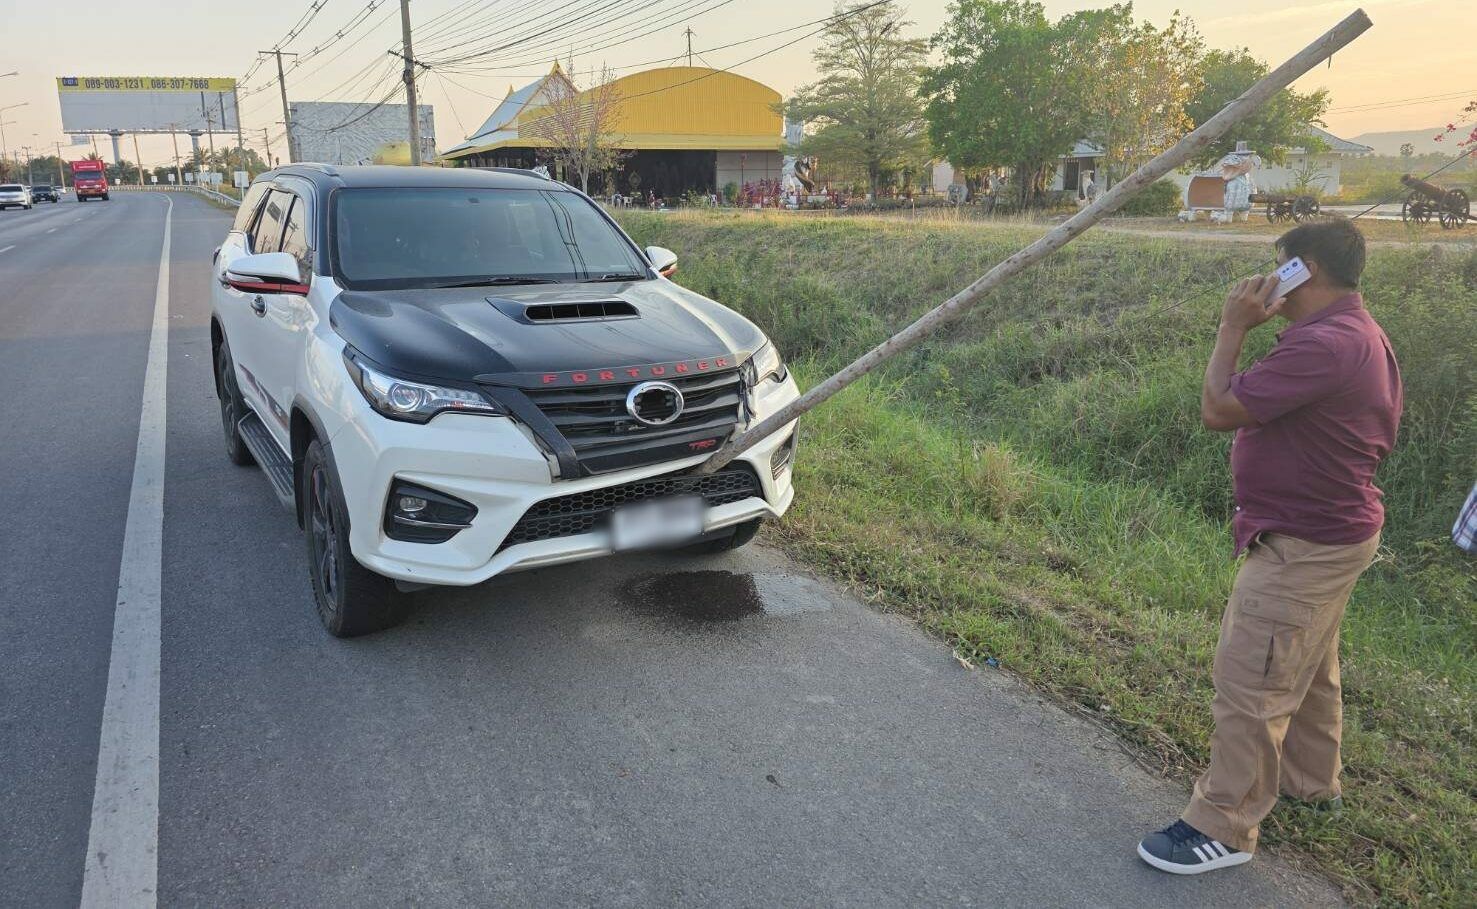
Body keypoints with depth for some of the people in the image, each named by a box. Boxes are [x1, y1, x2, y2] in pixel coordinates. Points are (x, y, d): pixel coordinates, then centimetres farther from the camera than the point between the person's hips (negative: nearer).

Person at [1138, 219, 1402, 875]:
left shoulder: (1324, 345, -28)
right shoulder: (1357, 332, 8)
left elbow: (1217, 411, -26)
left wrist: (1232, 329, -15)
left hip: (1302, 547, -11)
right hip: (1327, 531, 11)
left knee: (1249, 684, -3)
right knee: (1308, 669, 25)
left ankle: (1223, 828, 8)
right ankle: (1311, 780, 44)